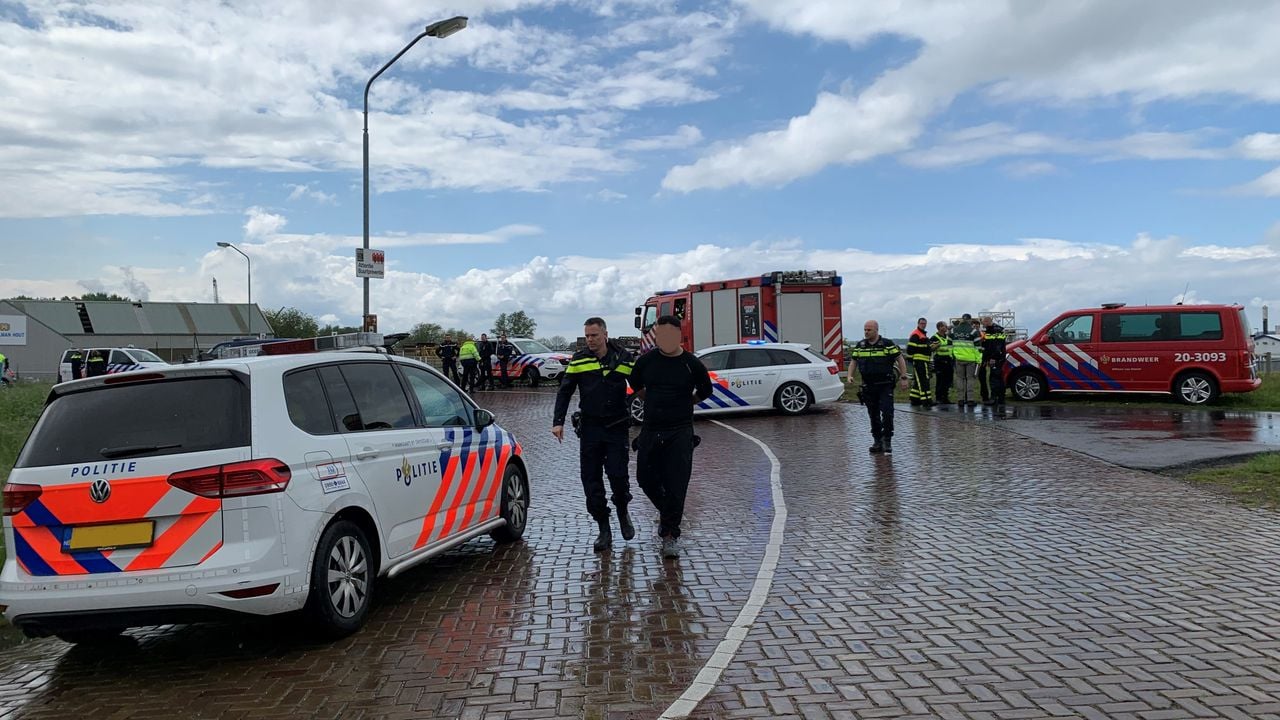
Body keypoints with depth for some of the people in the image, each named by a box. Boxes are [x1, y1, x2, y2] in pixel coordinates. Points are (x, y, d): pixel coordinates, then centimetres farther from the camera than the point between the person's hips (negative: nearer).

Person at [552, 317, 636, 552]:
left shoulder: (623, 358, 1)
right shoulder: (578, 360, 3)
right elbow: (564, 392, 5)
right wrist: (558, 422, -4)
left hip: (617, 427, -2)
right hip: (590, 428, 2)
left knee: (617, 474, -10)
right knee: (591, 480, 0)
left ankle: (623, 512, 21)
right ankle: (604, 530, 11)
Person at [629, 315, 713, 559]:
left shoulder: (691, 363, -5)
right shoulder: (647, 360, 1)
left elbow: (705, 392, 12)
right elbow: (635, 384, 20)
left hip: (680, 431, -3)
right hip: (650, 430, 3)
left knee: (676, 485, -5)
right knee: (645, 478, 10)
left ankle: (670, 534, 4)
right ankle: (667, 511, 37)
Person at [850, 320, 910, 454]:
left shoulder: (888, 344, -6)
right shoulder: (859, 346, 7)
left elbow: (900, 360, -1)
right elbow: (854, 361, 17)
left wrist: (903, 378, -5)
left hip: (885, 386, -4)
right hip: (868, 386, 4)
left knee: (887, 412, -12)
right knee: (873, 415, 9)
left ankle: (887, 441, -2)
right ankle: (877, 441, 18)